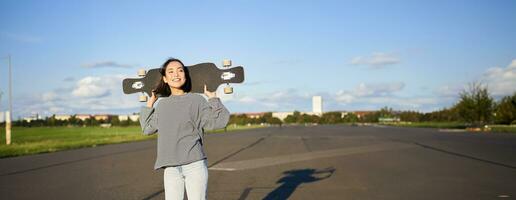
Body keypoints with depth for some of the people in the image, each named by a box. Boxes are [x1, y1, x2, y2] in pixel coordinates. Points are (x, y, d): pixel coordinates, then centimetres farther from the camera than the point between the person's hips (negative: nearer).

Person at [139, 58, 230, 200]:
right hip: (170, 168, 4)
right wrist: (149, 104, 20)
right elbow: (147, 128, 23)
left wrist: (213, 98, -7)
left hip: (195, 165, -4)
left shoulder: (197, 100, 0)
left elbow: (218, 121, -8)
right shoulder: (161, 104, 13)